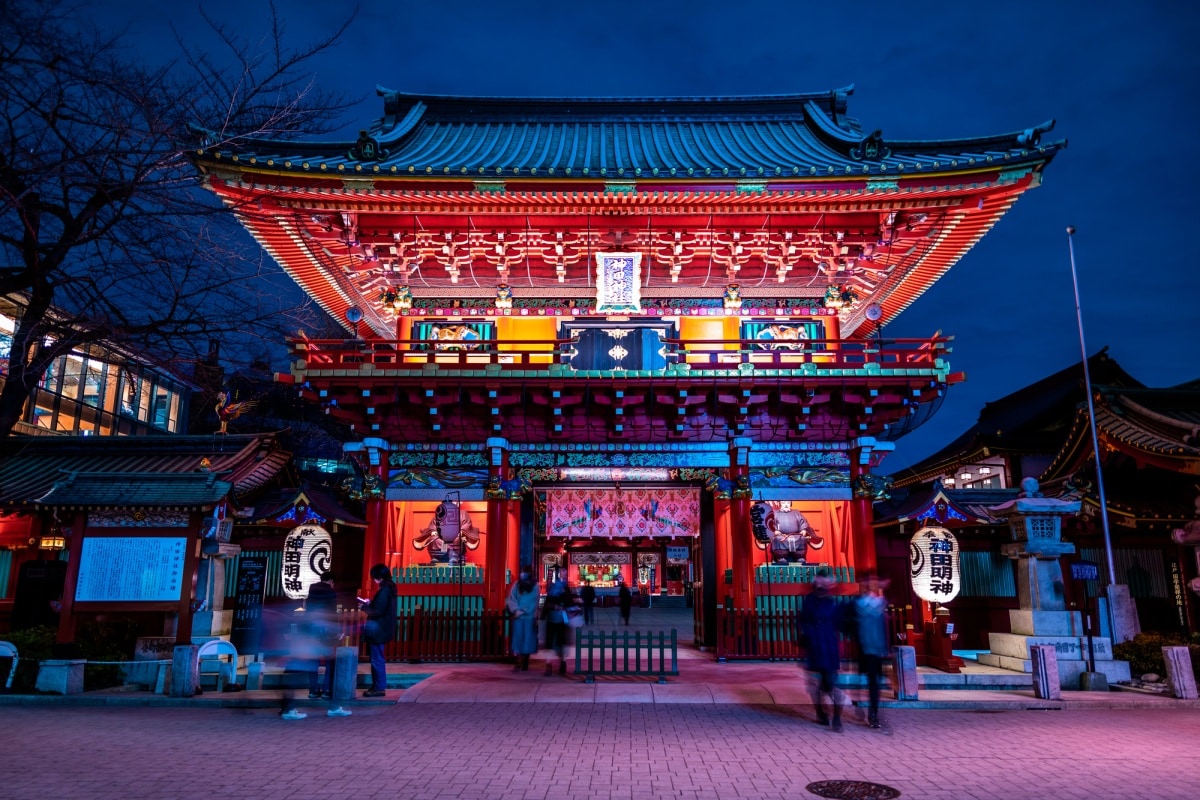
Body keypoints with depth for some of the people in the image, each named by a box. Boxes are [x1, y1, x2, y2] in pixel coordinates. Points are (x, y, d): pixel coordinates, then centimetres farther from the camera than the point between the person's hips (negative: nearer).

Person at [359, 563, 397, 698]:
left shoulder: (384, 591, -20)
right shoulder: (388, 588, 11)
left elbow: (378, 611, -22)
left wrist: (364, 607, -11)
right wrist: (370, 603, 9)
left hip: (379, 630, -10)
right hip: (381, 628, 10)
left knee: (377, 659, -3)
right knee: (376, 658, 16)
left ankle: (380, 688, 3)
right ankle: (377, 686, 23)